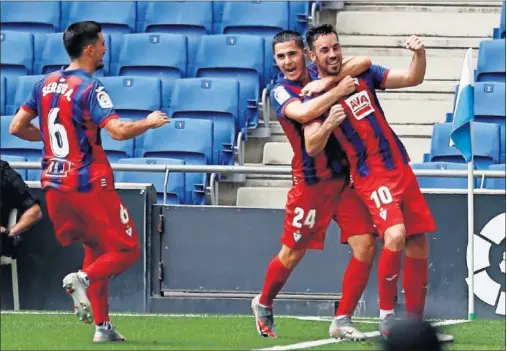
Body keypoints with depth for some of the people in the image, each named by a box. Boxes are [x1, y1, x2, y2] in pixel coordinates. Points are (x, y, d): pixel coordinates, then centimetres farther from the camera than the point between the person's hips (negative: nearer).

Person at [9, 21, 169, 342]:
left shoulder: (45, 84, 7)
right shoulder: (90, 88, -15)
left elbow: (17, 127, 11)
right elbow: (118, 131, -25)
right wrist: (150, 123, -8)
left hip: (55, 185, 7)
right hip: (90, 183, -7)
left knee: (97, 249, 19)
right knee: (127, 250, 2)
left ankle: (102, 326, 14)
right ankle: (84, 278, -24)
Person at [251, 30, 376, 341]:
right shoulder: (281, 92, -8)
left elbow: (364, 63, -8)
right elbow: (303, 113, -29)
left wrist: (325, 82, -18)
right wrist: (338, 91, -24)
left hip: (346, 176, 4)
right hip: (311, 183, -4)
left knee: (366, 247, -7)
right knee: (292, 254, 5)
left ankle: (343, 321, 3)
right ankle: (263, 304, 33)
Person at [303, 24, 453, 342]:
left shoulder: (363, 75, 10)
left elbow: (413, 78, 8)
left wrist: (420, 53, -11)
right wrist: (327, 124, -32)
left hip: (401, 168, 6)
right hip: (371, 177, -6)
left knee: (419, 245, 5)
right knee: (395, 235, -27)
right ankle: (386, 316, -14)